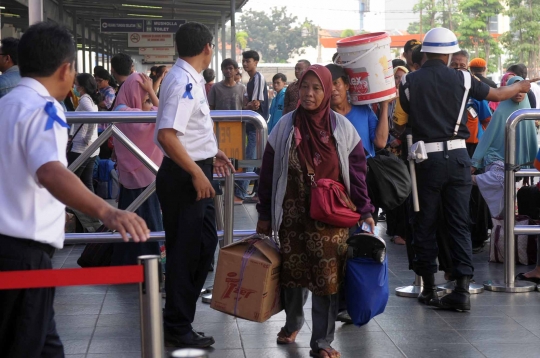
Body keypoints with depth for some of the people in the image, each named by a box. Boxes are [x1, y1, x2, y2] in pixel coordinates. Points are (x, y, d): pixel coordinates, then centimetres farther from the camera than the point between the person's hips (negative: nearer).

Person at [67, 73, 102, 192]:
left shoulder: (84, 99, -13)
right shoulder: (92, 99, 14)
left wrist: (87, 138, -21)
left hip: (80, 149, -9)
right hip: (92, 149, 9)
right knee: (87, 183, 12)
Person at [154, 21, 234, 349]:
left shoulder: (190, 79, 11)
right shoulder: (184, 82, -20)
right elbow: (166, 135, -28)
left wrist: (212, 153, 21)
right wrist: (196, 172, -24)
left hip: (196, 172, 10)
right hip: (184, 176, -10)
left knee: (205, 242, 19)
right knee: (186, 250, 0)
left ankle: (186, 298, 34)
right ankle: (178, 329, 12)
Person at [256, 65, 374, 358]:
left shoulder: (342, 127, -1)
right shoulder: (285, 126, 0)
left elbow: (356, 172, 3)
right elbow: (269, 173, 4)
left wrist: (364, 210, 0)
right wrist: (264, 214, 4)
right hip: (293, 215, 1)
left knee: (327, 277, -1)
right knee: (292, 271, 10)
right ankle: (292, 322, 36)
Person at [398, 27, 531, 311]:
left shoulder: (409, 81, -4)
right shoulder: (461, 78, -2)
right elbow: (498, 95, 12)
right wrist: (521, 87, 32)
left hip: (426, 158, 0)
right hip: (457, 156, 1)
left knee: (425, 223, 9)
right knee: (459, 223, 5)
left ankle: (429, 287, 15)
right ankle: (461, 289, 0)